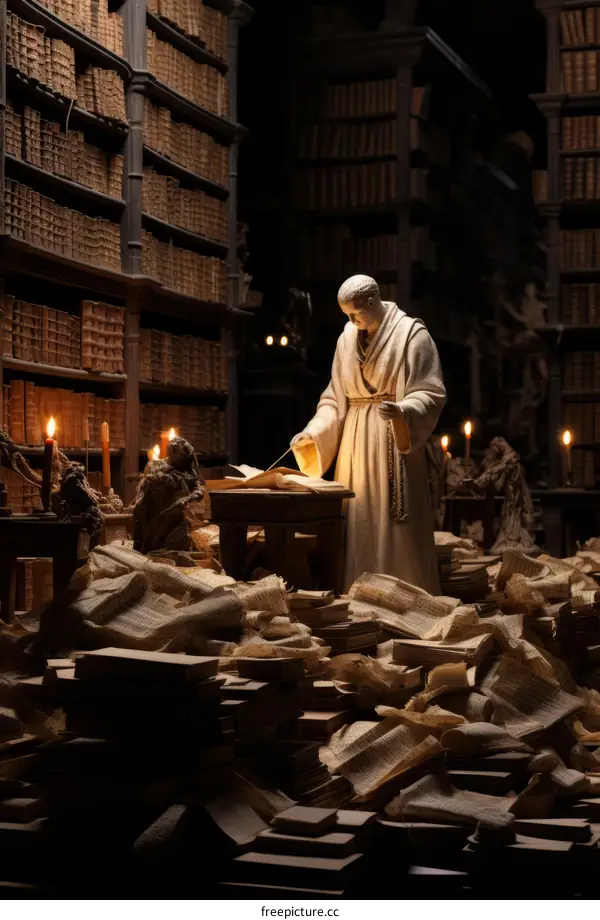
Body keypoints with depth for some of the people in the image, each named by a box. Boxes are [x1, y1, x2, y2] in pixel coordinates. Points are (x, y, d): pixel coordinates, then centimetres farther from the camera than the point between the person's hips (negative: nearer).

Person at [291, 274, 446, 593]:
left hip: (394, 442, -5)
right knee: (357, 524, 5)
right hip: (355, 443, 5)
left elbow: (430, 394, -9)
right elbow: (335, 400, 14)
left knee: (395, 524, -6)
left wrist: (402, 410, -28)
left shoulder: (412, 334, -5)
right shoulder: (347, 339, 11)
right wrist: (312, 433, 1)